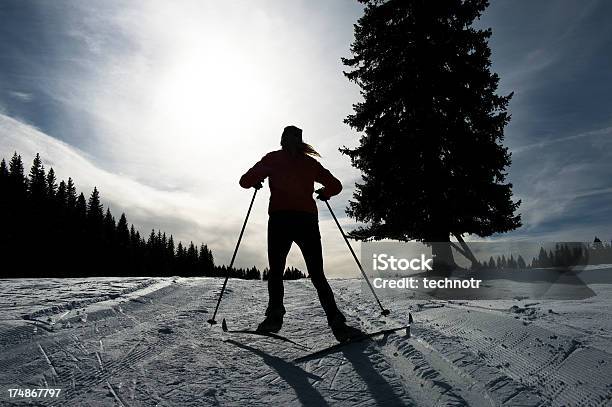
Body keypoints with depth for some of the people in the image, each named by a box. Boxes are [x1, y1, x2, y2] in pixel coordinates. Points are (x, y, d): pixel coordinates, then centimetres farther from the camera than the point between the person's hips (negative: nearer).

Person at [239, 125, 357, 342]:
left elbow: (245, 181, 9)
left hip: (280, 220, -2)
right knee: (317, 275, 8)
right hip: (307, 220, 2)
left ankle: (275, 315, -5)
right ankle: (336, 322, -4)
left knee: (276, 271, 11)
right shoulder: (310, 162, 14)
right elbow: (335, 185, 15)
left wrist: (257, 182, 29)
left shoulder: (272, 159, 9)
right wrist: (323, 193, 34)